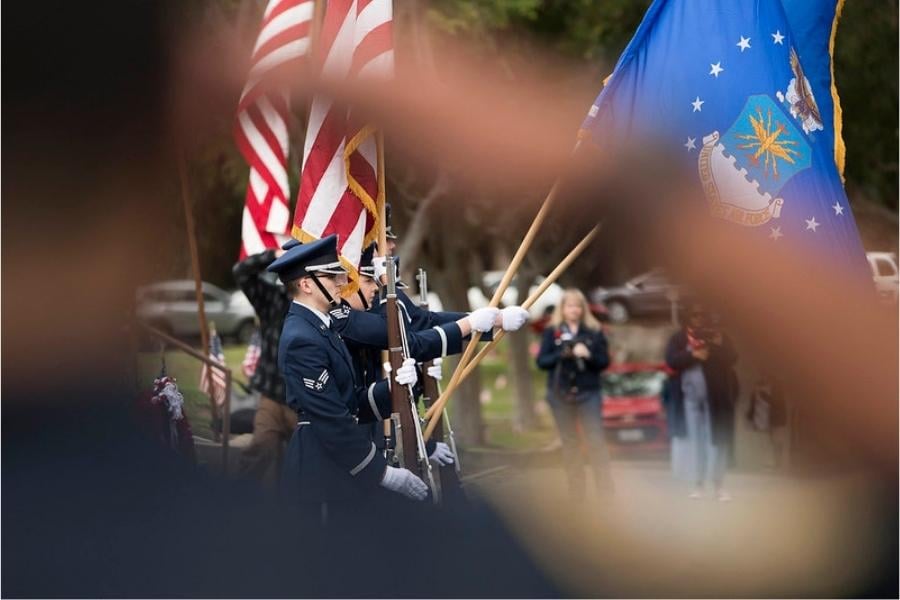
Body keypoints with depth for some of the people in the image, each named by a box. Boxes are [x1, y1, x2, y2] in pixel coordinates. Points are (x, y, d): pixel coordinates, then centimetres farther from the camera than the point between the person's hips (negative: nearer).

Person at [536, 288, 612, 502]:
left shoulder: (594, 332, 5)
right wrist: (562, 354, -18)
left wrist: (588, 355, -17)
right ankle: (576, 492, 9)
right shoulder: (551, 332, 5)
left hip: (588, 393, -1)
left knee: (596, 442, -7)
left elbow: (604, 361, 2)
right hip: (561, 394, 1)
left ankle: (605, 491, -7)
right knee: (569, 444, 5)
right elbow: (541, 361, -1)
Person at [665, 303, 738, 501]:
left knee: (716, 439, -2)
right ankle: (698, 484, 8)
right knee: (694, 440, 2)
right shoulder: (679, 338, 5)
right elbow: (671, 360, -9)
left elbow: (732, 358, -4)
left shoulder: (718, 335, 5)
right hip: (690, 396, 0)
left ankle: (719, 485, 2)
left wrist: (719, 346, -22)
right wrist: (693, 355, -20)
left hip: (715, 396, 0)